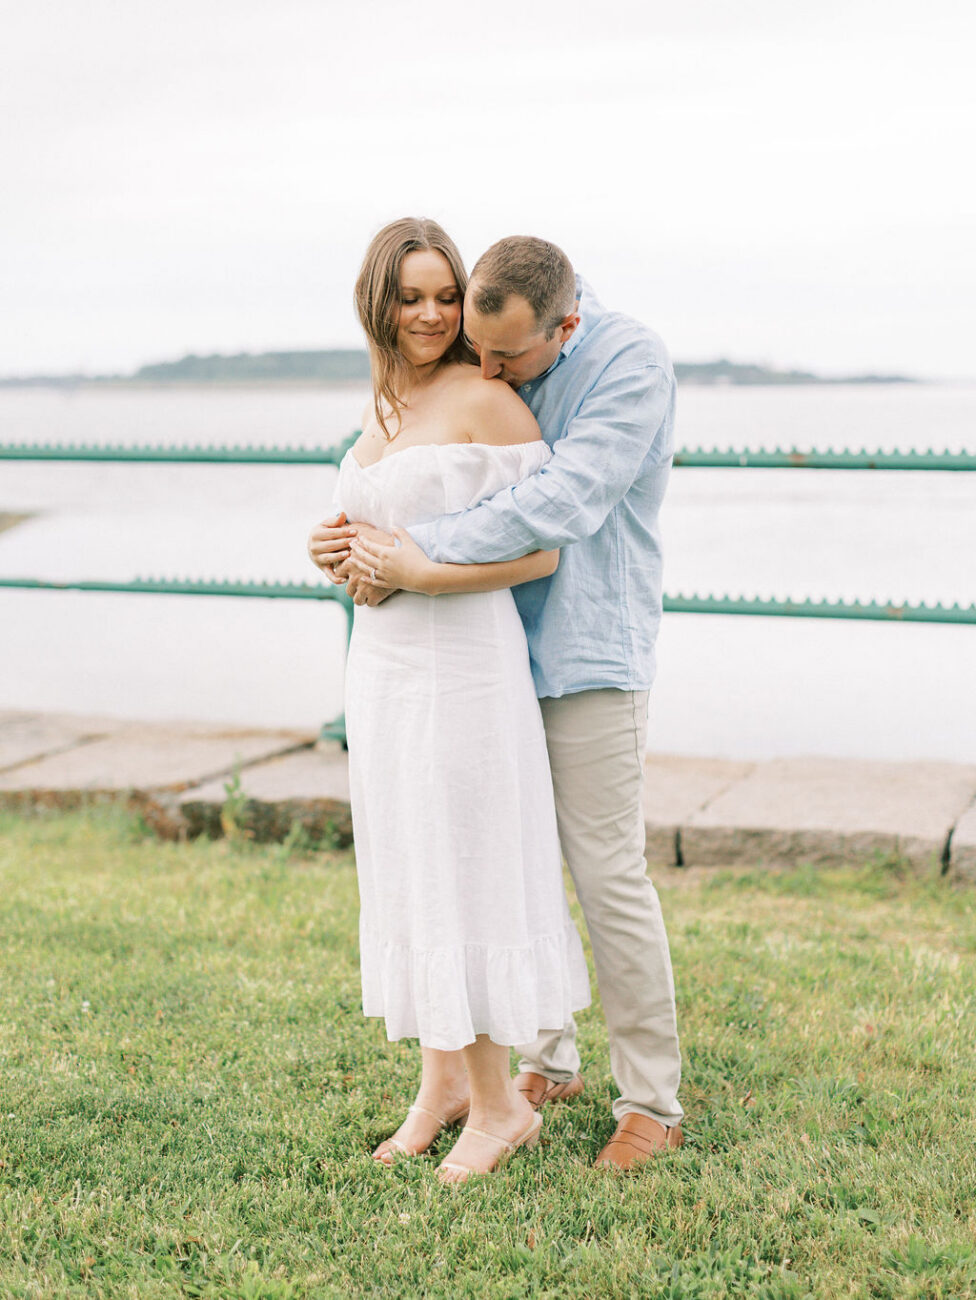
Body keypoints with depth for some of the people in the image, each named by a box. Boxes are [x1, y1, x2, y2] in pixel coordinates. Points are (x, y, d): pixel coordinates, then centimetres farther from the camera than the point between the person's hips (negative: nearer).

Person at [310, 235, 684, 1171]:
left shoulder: (631, 364, -18)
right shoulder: (486, 372, 4)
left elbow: (561, 504, -28)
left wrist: (412, 556, -28)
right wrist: (354, 533, -11)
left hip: (589, 656, -6)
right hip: (498, 653, 7)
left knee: (608, 875, -3)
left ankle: (651, 1104, 10)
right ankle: (547, 1061, 29)